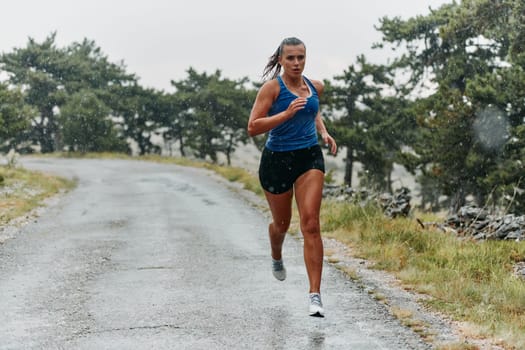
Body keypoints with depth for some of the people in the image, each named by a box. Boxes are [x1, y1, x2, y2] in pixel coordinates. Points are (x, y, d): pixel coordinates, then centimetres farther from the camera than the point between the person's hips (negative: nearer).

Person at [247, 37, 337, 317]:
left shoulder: (315, 87, 5)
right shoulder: (272, 87, -10)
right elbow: (253, 127, -17)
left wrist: (324, 133, 8)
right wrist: (287, 114, -26)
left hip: (309, 158, 2)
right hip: (277, 159, -2)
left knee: (310, 223, -13)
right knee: (281, 223, 16)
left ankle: (315, 295, -15)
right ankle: (276, 257, 55)